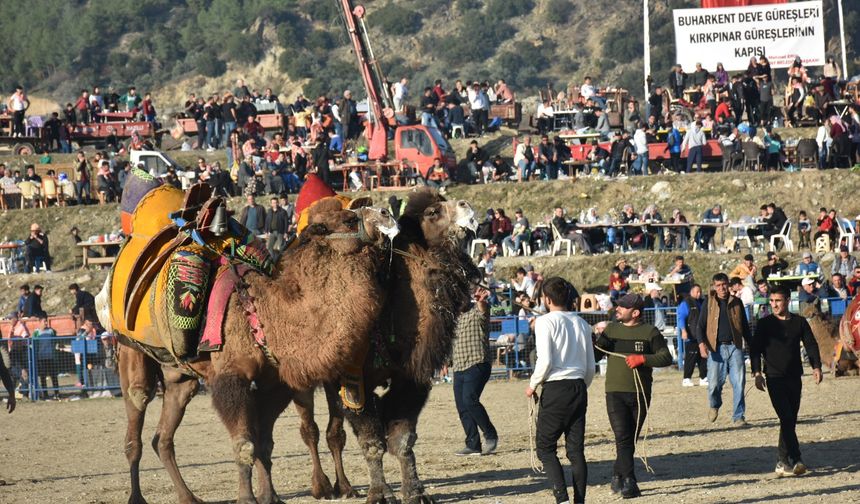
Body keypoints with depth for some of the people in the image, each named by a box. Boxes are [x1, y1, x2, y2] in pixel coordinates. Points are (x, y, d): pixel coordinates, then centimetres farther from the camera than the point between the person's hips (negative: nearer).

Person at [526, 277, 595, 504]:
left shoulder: (546, 322, -8)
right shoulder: (581, 324, 10)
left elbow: (545, 361, -15)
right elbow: (591, 366, 12)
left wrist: (533, 384, 0)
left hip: (555, 389, -6)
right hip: (579, 387, 6)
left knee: (545, 446, 3)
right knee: (576, 449, 8)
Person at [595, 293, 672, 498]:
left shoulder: (649, 332, 0)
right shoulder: (611, 330, 9)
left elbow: (666, 358, -5)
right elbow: (594, 355, 13)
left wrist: (643, 359, -18)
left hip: (640, 394, 0)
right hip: (615, 393, 0)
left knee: (631, 439, 8)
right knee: (622, 437, -12)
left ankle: (618, 476, 23)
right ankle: (629, 482, -15)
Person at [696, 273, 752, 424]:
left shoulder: (736, 302, 12)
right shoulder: (709, 303, 6)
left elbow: (745, 326, 19)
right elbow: (700, 326, 2)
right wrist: (701, 344, -14)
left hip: (735, 347, 2)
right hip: (716, 348, -2)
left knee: (739, 383, -6)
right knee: (714, 383, -5)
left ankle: (738, 416, 1)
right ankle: (714, 405, 28)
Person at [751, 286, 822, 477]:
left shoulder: (799, 322, 8)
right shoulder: (765, 324, 2)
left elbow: (811, 345, 9)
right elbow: (755, 349, 1)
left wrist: (816, 367, -6)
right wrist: (757, 373, -12)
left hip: (794, 377, 3)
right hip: (775, 378, -3)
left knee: (791, 420, 5)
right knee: (786, 418, -14)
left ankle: (783, 462, 12)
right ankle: (795, 460, -19)